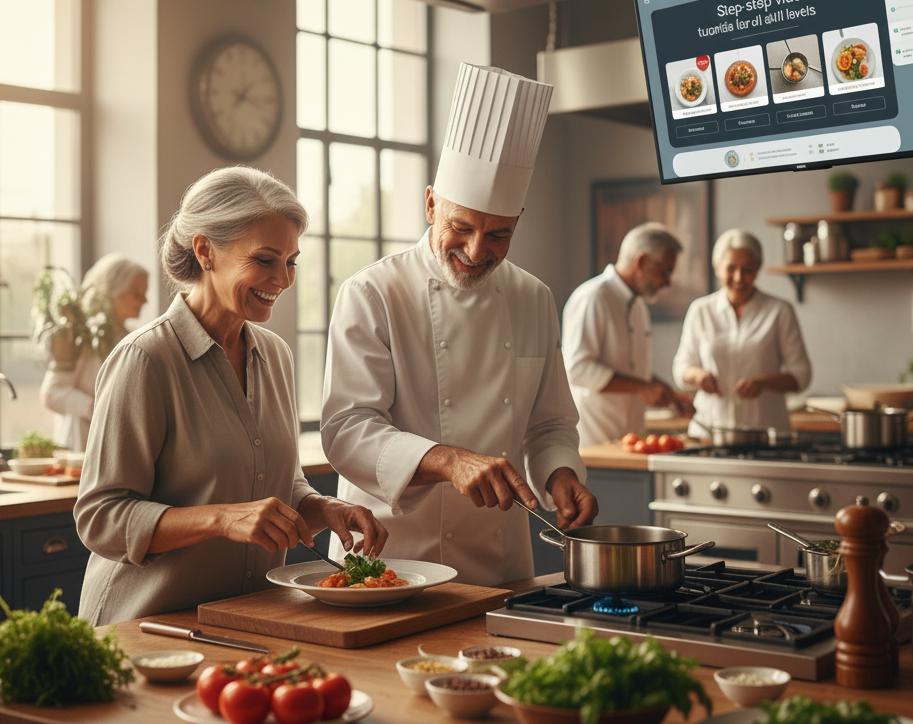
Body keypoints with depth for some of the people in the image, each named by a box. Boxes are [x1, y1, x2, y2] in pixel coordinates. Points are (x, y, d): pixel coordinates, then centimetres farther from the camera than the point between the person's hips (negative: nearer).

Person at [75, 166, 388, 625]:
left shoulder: (275, 356, 9)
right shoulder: (145, 359, -12)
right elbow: (100, 518, -14)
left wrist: (325, 510, -2)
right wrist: (224, 518, -26)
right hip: (150, 626, -6)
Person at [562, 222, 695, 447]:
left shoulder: (639, 304, 20)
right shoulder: (592, 298, -11)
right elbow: (578, 369, -20)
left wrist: (669, 395, 14)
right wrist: (641, 388, -20)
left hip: (628, 433, 8)